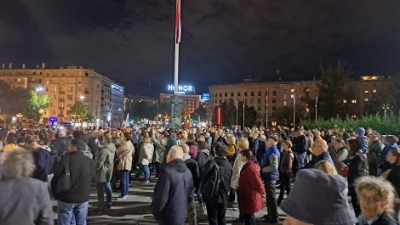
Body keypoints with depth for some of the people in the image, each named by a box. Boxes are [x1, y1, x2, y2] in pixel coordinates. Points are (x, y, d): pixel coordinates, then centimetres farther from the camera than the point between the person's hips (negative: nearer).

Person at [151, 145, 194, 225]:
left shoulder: (167, 170, -21)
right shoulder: (188, 172, 2)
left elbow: (161, 196, -22)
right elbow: (190, 195, 7)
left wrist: (154, 210, -5)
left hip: (168, 217, -6)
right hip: (182, 216, 6)